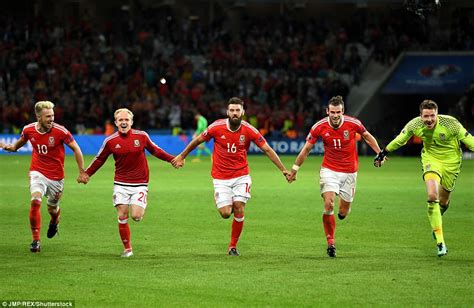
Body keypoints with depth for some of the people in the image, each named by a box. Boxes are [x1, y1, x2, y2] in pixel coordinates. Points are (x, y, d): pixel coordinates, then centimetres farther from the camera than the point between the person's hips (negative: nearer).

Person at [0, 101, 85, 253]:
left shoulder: (60, 131, -18)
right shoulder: (28, 130, -8)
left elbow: (76, 149, -7)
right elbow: (18, 145, 12)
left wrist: (82, 172, -9)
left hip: (56, 176, -1)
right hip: (37, 173, 1)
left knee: (52, 209, 14)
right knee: (35, 201, -23)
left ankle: (54, 223, 53)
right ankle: (36, 240, -15)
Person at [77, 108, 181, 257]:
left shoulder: (141, 136, -3)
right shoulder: (110, 141, -3)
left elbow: (155, 150, 12)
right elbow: (99, 159, 9)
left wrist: (172, 159, 9)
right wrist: (86, 174, 5)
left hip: (140, 184, -1)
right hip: (121, 184, 1)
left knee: (136, 216, -12)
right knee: (122, 217, -3)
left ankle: (140, 208, 25)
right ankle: (127, 248, 12)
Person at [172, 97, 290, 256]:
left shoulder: (249, 130, -10)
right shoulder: (216, 127, -10)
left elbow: (267, 149, -4)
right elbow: (197, 140, 6)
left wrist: (283, 170, -6)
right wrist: (182, 156, 16)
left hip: (241, 176, 0)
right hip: (221, 177, 0)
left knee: (238, 211, -9)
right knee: (225, 213, -10)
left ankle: (233, 246, 9)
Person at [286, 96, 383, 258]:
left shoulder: (353, 123, -12)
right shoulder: (319, 127, -12)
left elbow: (368, 137, 7)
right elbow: (306, 149, 0)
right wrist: (294, 169, 3)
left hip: (349, 171, 1)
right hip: (329, 170, -1)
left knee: (343, 212, 5)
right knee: (328, 204, -20)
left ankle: (343, 211, 45)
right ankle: (330, 242, -7)